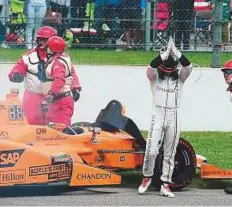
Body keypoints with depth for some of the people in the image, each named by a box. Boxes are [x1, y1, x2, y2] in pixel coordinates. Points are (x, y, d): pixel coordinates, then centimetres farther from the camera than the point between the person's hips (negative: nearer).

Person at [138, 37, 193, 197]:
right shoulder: (155, 76, 0)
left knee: (170, 153, 4)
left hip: (174, 117, 2)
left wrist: (176, 53, -27)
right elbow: (151, 67, -22)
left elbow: (188, 67, -15)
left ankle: (166, 185, 9)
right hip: (158, 115, -2)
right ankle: (147, 178, 13)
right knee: (151, 151, -10)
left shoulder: (180, 77, 5)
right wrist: (164, 54, -34)